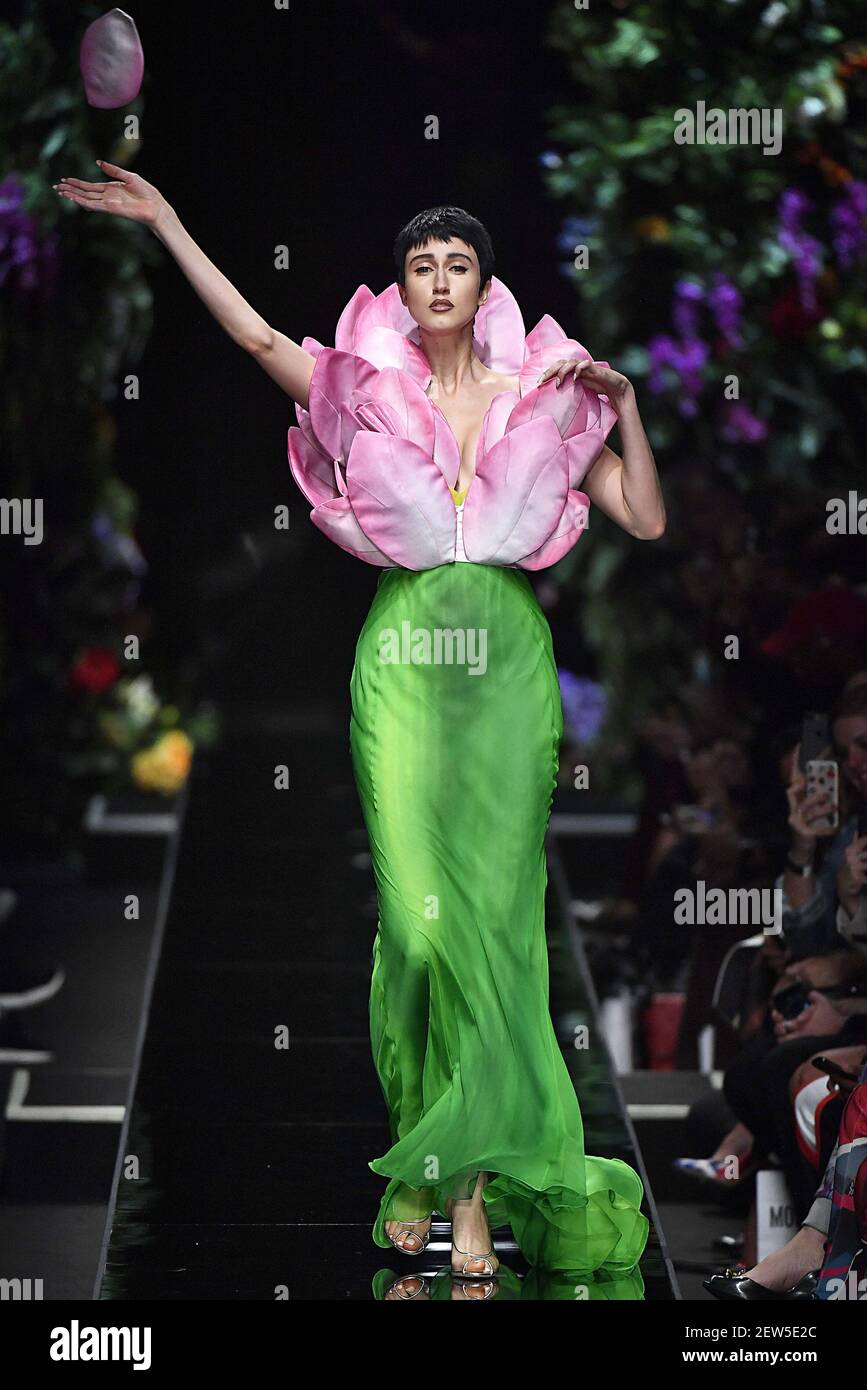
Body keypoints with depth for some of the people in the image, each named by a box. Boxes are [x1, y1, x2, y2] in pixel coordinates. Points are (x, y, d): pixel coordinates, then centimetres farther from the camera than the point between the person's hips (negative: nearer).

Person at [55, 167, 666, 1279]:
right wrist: (167, 225, 1)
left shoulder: (542, 398, 10)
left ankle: (462, 1180, -1)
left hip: (510, 656, 1)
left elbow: (647, 521, 10)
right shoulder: (369, 386, 10)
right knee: (418, 914, -9)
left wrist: (625, 405, -1)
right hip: (404, 660, -1)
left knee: (496, 912, -5)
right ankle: (453, 1176, 4)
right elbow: (256, 335, 4)